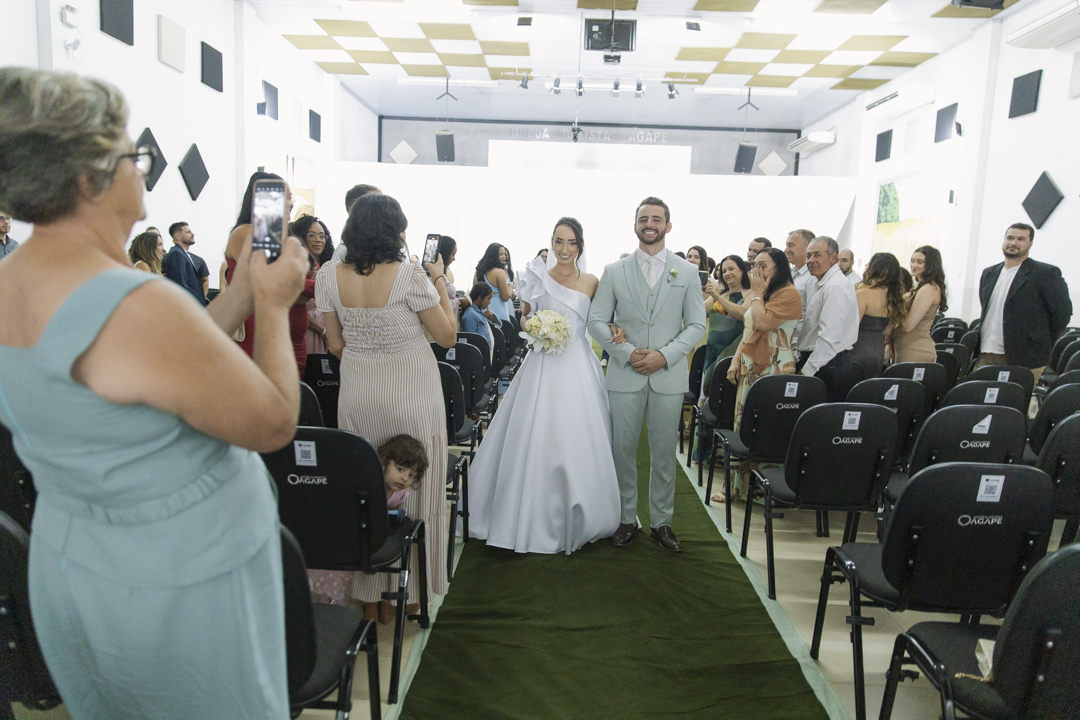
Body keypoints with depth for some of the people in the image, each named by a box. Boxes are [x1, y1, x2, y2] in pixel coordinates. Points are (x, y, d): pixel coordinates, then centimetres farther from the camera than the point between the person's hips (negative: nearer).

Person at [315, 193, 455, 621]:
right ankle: (409, 592, 25)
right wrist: (439, 282, 1)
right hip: (412, 397, -4)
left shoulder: (329, 276, -3)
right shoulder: (410, 277, -16)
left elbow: (335, 345, 4)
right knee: (413, 490, 11)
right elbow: (447, 337, -8)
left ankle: (369, 595, 26)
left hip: (357, 397, 4)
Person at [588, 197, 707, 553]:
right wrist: (628, 353, -11)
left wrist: (665, 355, -12)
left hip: (669, 375, 0)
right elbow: (596, 320, 2)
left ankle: (661, 521, 22)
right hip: (625, 375, 0)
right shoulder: (614, 271, 5)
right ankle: (626, 519, 21)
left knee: (664, 452, 8)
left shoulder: (687, 272, 6)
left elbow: (697, 325, 3)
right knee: (623, 450, 6)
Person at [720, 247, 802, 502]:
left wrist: (757, 294, -8)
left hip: (773, 371, -9)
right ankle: (741, 484, 15)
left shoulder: (789, 294, -9)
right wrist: (736, 360, 11)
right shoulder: (763, 295, 22)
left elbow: (763, 323, -21)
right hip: (750, 369, 9)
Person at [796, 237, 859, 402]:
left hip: (827, 363, -10)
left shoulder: (836, 287, -16)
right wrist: (800, 362, 19)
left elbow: (830, 336, -24)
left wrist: (807, 370, -22)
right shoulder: (822, 284, 18)